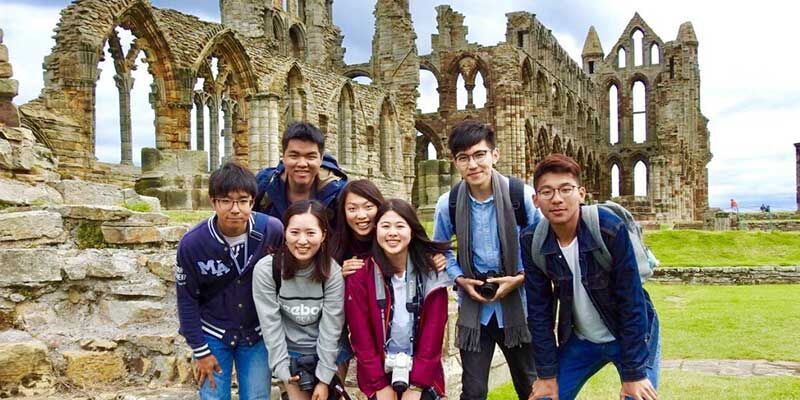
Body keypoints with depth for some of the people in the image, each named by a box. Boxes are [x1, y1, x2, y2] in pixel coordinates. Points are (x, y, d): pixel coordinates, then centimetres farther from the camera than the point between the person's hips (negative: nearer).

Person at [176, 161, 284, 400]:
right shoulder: (192, 244, -18)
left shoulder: (272, 230, -18)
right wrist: (200, 351, -5)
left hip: (257, 333, 1)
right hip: (213, 334, -1)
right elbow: (187, 300, -7)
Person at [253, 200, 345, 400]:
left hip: (324, 352, 1)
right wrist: (282, 369, -12)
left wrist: (324, 378, -12)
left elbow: (331, 327, -12)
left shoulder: (332, 272, -15)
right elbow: (270, 324, -12)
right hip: (288, 352, -1)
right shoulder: (266, 270, -17)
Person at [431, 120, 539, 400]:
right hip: (473, 306, 1)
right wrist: (460, 278, -7)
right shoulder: (448, 204, -9)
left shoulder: (522, 196, -15)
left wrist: (519, 278, -15)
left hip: (517, 303, 0)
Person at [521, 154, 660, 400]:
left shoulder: (610, 230, -26)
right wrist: (547, 374, -7)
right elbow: (539, 310, -8)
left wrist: (634, 374, -19)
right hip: (580, 340, 3)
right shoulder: (531, 241, -15)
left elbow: (632, 302, -22)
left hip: (632, 336, -3)